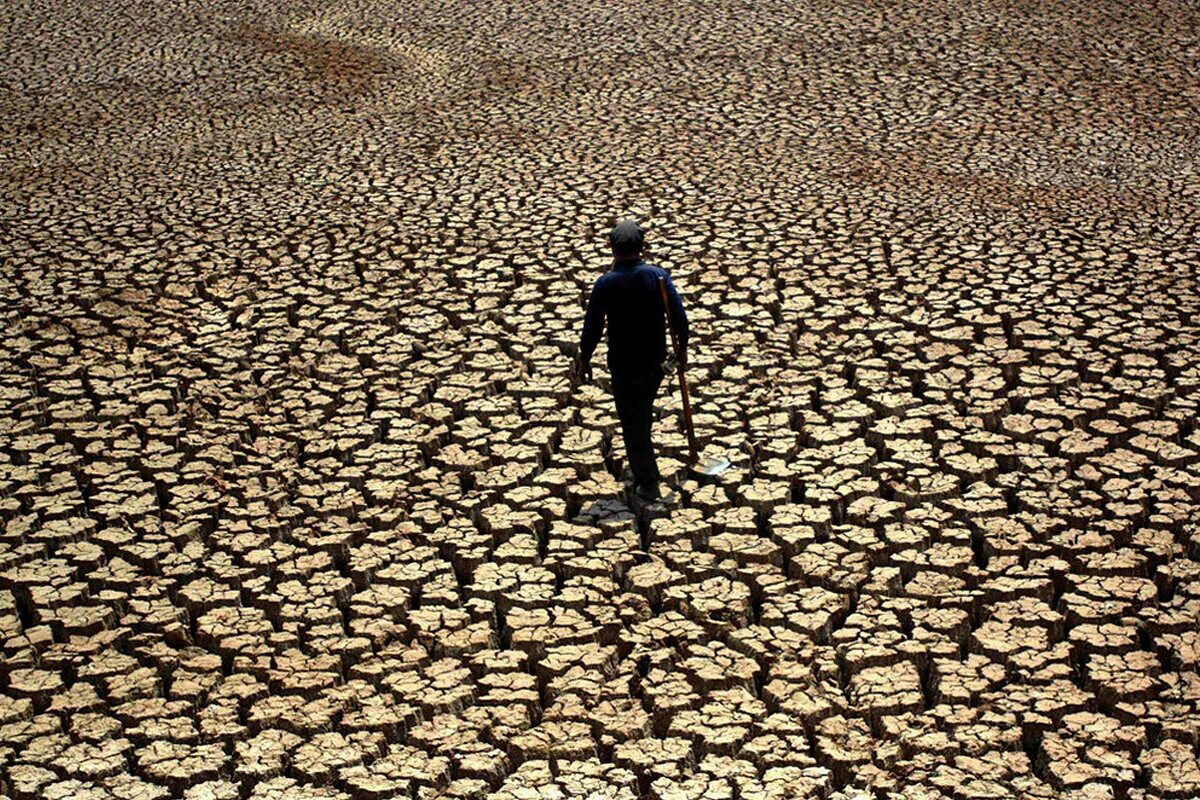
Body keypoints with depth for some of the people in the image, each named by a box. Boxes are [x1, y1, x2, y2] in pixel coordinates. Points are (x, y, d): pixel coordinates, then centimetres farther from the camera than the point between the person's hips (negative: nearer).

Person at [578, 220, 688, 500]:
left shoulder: (606, 283, -15)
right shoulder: (658, 276, -8)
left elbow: (592, 327, -11)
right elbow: (679, 316, -6)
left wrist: (584, 360, 3)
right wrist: (682, 347, 10)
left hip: (623, 364, -4)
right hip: (655, 361, 4)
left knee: (632, 422, 6)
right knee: (644, 415, 23)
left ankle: (648, 482, 5)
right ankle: (641, 466, 40)